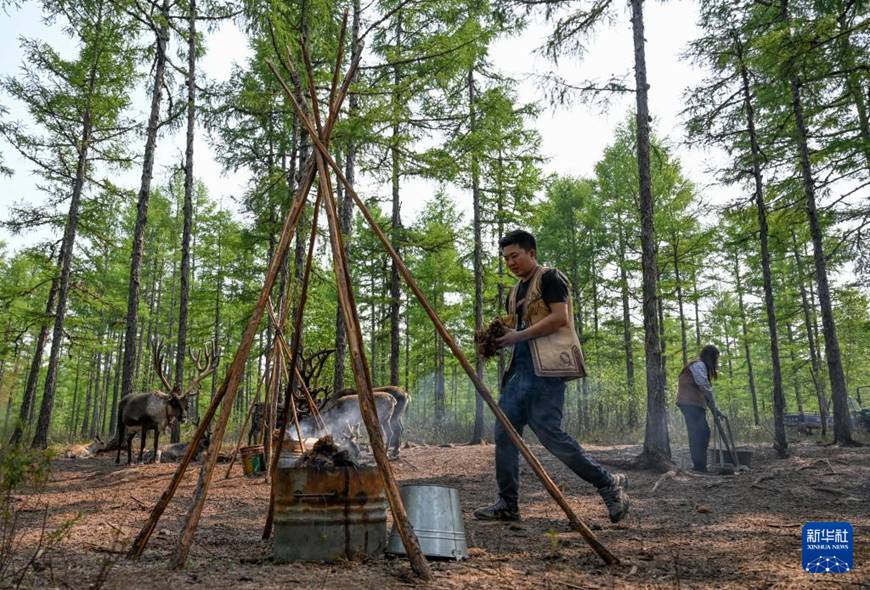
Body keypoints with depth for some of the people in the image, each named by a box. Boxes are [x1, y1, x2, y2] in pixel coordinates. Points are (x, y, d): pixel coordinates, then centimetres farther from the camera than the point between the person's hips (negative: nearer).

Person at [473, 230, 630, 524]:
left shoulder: (550, 278, -1)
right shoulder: (515, 292, 24)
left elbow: (560, 317, -13)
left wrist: (518, 336, -15)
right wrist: (498, 339, 6)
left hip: (546, 367, -9)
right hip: (521, 367, 9)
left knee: (548, 431, -13)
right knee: (504, 431, 1)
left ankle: (608, 483, 2)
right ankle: (507, 504, 7)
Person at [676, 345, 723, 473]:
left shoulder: (701, 366, 24)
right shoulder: (699, 365, -8)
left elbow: (705, 391, 20)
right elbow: (705, 388, -15)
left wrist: (714, 409, 12)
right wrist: (714, 408, -11)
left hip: (695, 404, 11)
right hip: (690, 403, -11)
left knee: (704, 433, 10)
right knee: (697, 434, -12)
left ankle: (700, 465, 13)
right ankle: (699, 466, -13)